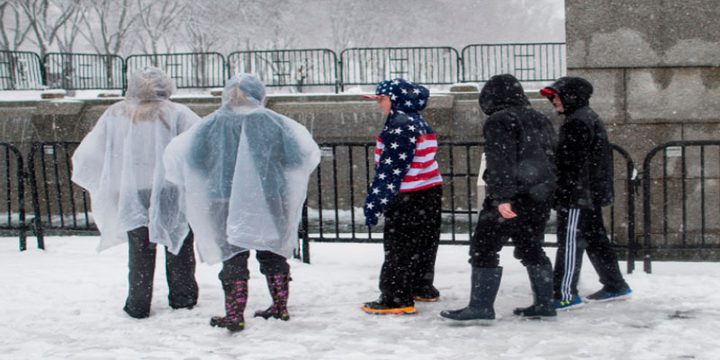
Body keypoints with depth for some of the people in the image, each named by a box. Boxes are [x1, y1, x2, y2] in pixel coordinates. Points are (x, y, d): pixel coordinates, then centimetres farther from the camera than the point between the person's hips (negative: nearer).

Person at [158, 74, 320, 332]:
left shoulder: (213, 124, -3)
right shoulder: (272, 121, -3)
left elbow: (177, 154, 1)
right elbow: (302, 153, 0)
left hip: (226, 202, -1)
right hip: (269, 201, 1)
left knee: (233, 258, 5)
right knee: (274, 254, 16)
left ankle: (235, 315, 2)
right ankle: (280, 307, 23)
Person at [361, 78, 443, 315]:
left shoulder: (399, 125, -17)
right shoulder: (420, 123, 13)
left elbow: (391, 168, -22)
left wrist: (375, 202, -19)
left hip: (408, 198, -10)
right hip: (430, 192, 10)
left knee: (399, 248, -5)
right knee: (423, 244, 19)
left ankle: (397, 299, -4)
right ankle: (422, 288, 31)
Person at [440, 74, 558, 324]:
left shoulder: (499, 121, -9)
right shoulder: (540, 120, 16)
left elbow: (500, 162, -19)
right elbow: (552, 157, 20)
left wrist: (501, 197, -24)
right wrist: (546, 190, 24)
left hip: (510, 201, -8)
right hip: (540, 198, 8)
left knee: (484, 248, -5)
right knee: (531, 249, 17)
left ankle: (481, 308, -8)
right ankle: (544, 305, 18)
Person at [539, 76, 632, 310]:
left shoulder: (577, 122, -14)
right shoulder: (590, 118, 20)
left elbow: (574, 164, -21)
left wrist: (565, 194, -22)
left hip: (578, 195, -11)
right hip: (592, 194, 11)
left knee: (570, 241, -10)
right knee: (595, 238, 17)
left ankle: (565, 294, -10)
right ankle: (615, 286, 23)